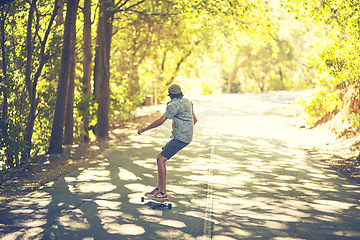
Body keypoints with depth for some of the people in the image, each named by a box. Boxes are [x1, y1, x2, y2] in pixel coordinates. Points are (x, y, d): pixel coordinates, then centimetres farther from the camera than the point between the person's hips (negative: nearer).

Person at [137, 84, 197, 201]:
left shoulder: (174, 105, -16)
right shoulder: (187, 102, 13)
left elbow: (160, 121, -19)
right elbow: (194, 119, 23)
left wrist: (144, 129, -10)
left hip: (180, 138, -10)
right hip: (185, 137, 10)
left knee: (161, 159, -13)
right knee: (161, 158, 12)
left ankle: (163, 193, -13)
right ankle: (159, 188, 14)